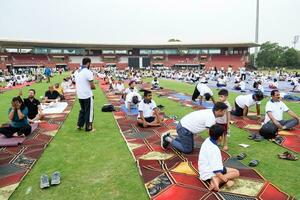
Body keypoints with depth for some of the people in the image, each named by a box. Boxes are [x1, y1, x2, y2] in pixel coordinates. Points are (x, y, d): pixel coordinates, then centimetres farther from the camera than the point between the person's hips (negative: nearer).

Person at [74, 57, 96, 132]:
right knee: (89, 111, 6)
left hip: (79, 95, 7)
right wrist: (93, 86, 6)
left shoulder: (76, 72, 6)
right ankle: (88, 127, 14)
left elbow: (77, 83, 15)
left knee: (82, 110, 23)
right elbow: (93, 86, -17)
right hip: (88, 95, -7)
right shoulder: (88, 72, -18)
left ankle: (79, 125, 24)